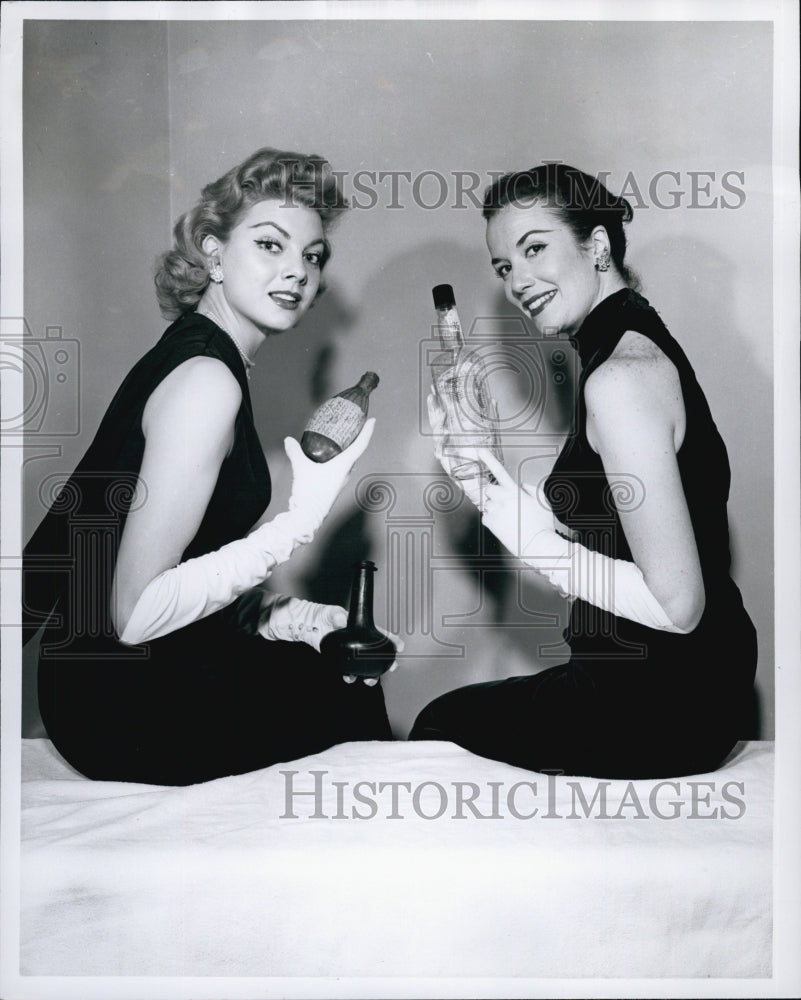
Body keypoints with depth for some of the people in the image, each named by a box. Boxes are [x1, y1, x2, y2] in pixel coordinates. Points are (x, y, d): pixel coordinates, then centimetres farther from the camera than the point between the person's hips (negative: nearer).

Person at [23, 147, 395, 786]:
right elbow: (136, 612, -26)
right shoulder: (206, 380, -22)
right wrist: (302, 521, -24)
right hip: (128, 714, -9)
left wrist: (285, 615, 1)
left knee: (348, 660, 22)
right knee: (354, 697, 12)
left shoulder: (192, 353, 8)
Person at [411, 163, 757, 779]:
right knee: (454, 712, 29)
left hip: (662, 704, -9)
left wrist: (537, 542, -18)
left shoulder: (621, 377, -24)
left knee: (438, 728, 15)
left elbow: (676, 604, -26)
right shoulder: (637, 344, 8)